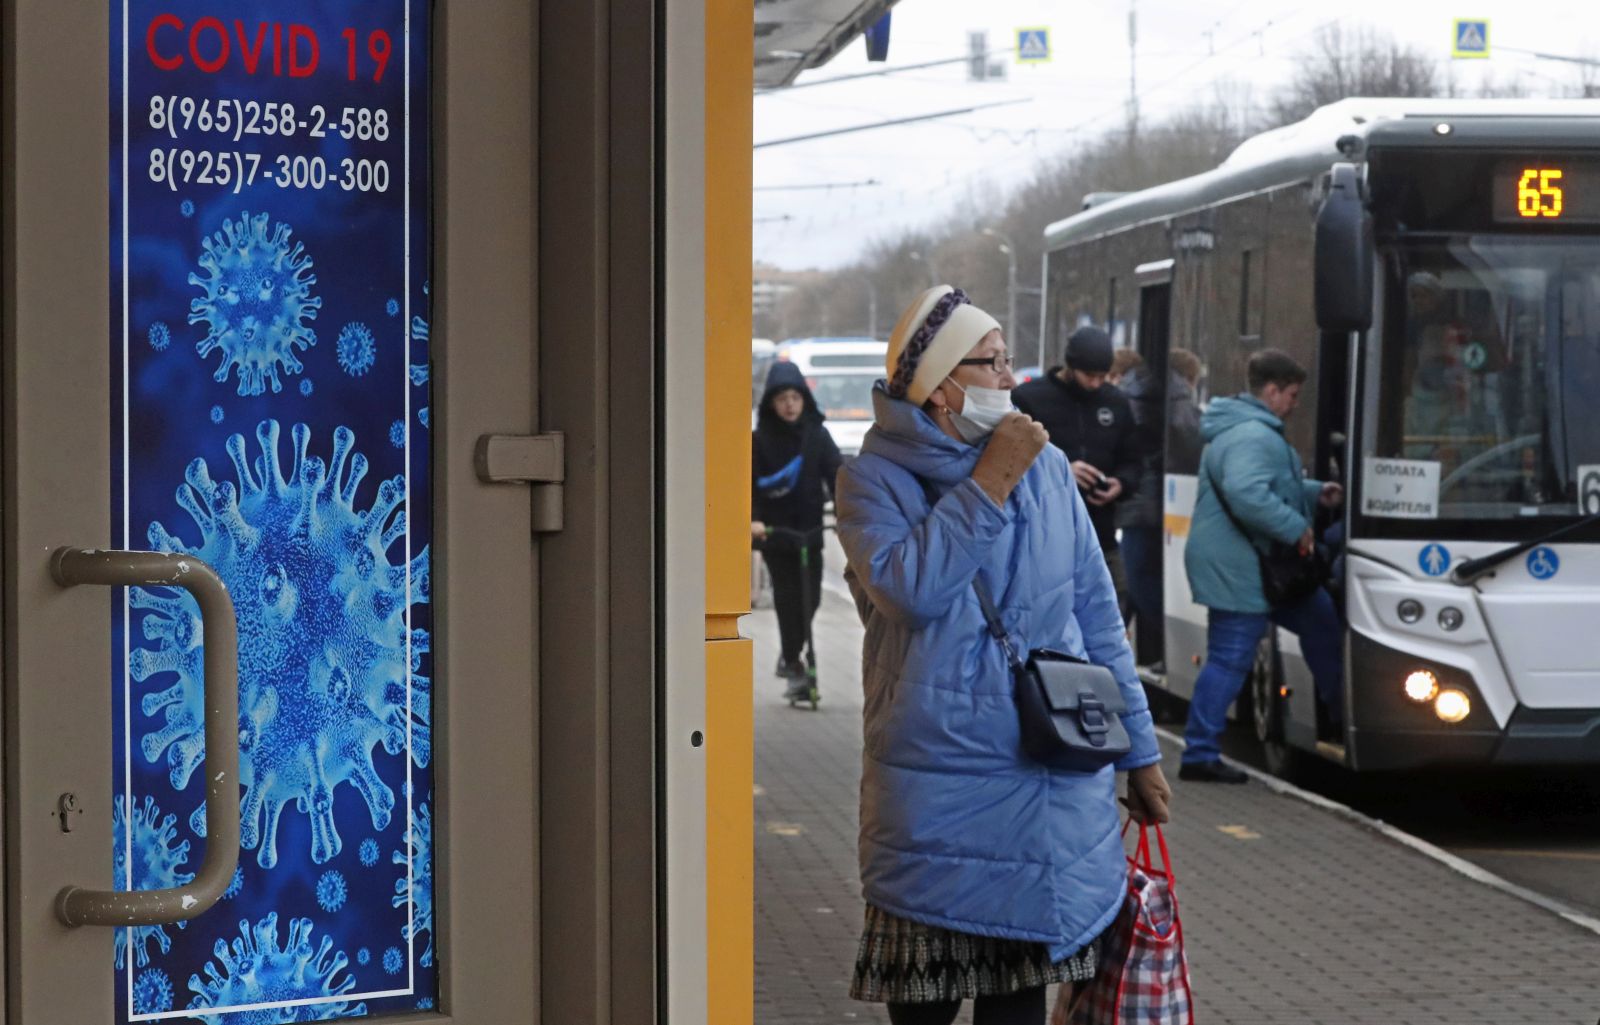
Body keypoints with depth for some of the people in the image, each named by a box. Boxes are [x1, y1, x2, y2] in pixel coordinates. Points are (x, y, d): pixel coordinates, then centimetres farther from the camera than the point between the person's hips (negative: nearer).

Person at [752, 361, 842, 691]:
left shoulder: (817, 436, 0)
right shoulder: (759, 440, -4)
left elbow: (836, 475, -4)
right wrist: (751, 519, -22)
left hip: (809, 529, 2)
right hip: (773, 531, -2)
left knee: (810, 598, 3)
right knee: (787, 598, -4)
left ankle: (790, 656, 24)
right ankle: (792, 662, 8)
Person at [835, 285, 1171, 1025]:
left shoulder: (1047, 469, 6)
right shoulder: (874, 481, -3)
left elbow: (1098, 621, 12)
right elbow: (910, 589, -22)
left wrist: (1140, 751, 12)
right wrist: (991, 484, -17)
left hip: (1053, 790, 3)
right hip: (935, 790, -3)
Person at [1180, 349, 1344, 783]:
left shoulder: (1249, 429, 16)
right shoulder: (1253, 436, -21)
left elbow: (1274, 487, 27)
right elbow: (1247, 495, -34)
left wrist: (1315, 493, 11)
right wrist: (1296, 528, -25)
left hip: (1250, 567, 12)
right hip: (1236, 568, -12)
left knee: (1319, 618, 19)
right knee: (1230, 659, -7)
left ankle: (1339, 717, 31)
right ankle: (1200, 755, -2)